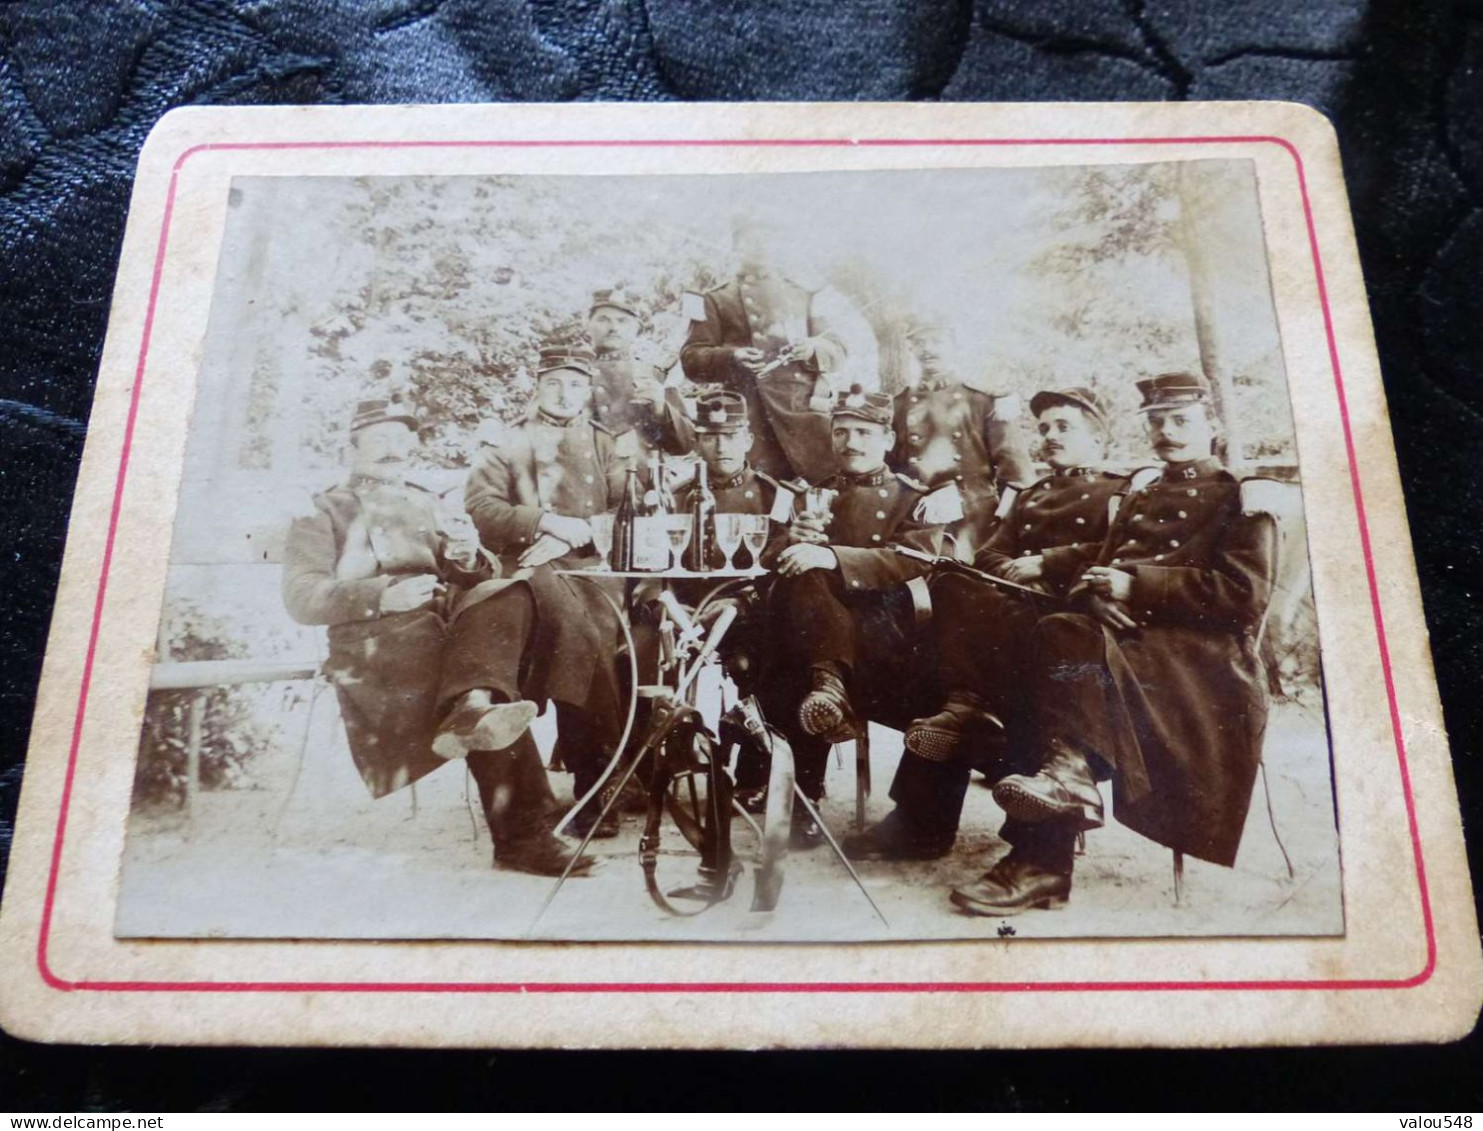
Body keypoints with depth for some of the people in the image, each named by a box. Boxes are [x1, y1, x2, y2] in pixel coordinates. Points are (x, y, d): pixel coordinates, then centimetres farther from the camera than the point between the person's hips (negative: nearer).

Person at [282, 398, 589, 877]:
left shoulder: (425, 504, 30)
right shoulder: (324, 512, 15)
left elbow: (453, 570, 19)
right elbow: (301, 597, 0)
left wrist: (476, 571, -7)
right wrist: (384, 595, -16)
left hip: (440, 626, 4)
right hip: (371, 639, -4)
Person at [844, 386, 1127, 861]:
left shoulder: (1121, 493, 15)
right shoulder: (1029, 496, 33)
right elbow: (989, 557, 20)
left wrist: (1045, 563, -9)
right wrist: (1016, 572, -2)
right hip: (1011, 609, 6)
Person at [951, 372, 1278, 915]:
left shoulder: (1240, 500, 10)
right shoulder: (1139, 497, 28)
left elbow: (1245, 595, -4)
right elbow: (1101, 570, 21)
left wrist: (1136, 584, -12)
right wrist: (1098, 596, -6)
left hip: (1204, 656, -5)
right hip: (1126, 632, 5)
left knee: (1079, 647, -34)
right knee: (1061, 635, -30)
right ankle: (1066, 773, -40)